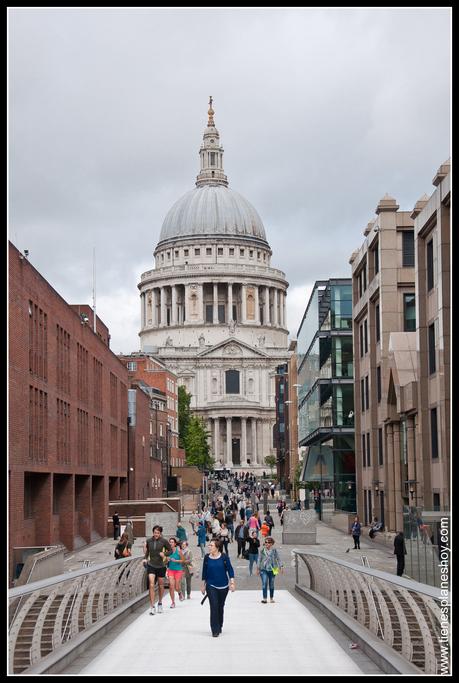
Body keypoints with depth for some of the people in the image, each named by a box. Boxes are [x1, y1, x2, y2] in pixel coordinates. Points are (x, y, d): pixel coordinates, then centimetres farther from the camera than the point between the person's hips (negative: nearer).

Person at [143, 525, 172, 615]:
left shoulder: (163, 541, -7)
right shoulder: (148, 541, -1)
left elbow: (170, 550, 3)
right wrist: (145, 558, 0)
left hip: (160, 566, 0)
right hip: (151, 565, 0)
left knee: (161, 585, 13)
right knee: (151, 585, -14)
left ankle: (160, 603, 35)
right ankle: (152, 606, -14)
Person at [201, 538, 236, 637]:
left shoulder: (224, 557, -7)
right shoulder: (207, 558, -2)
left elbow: (230, 570, -2)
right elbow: (204, 572, 7)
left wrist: (232, 582, -8)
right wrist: (203, 584, 10)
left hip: (223, 586, 0)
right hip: (211, 586, 0)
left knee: (220, 607, 12)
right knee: (214, 606, -11)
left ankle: (219, 627, 30)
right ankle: (215, 630, -9)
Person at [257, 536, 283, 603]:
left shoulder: (274, 550, 1)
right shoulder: (262, 550, 2)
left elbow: (278, 559, 4)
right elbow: (259, 559, 8)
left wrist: (281, 566, -4)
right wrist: (258, 568, 8)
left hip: (272, 569, 1)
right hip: (264, 569, -1)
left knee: (271, 584, 8)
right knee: (264, 583, -11)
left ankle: (271, 598, 22)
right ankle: (265, 598, -9)